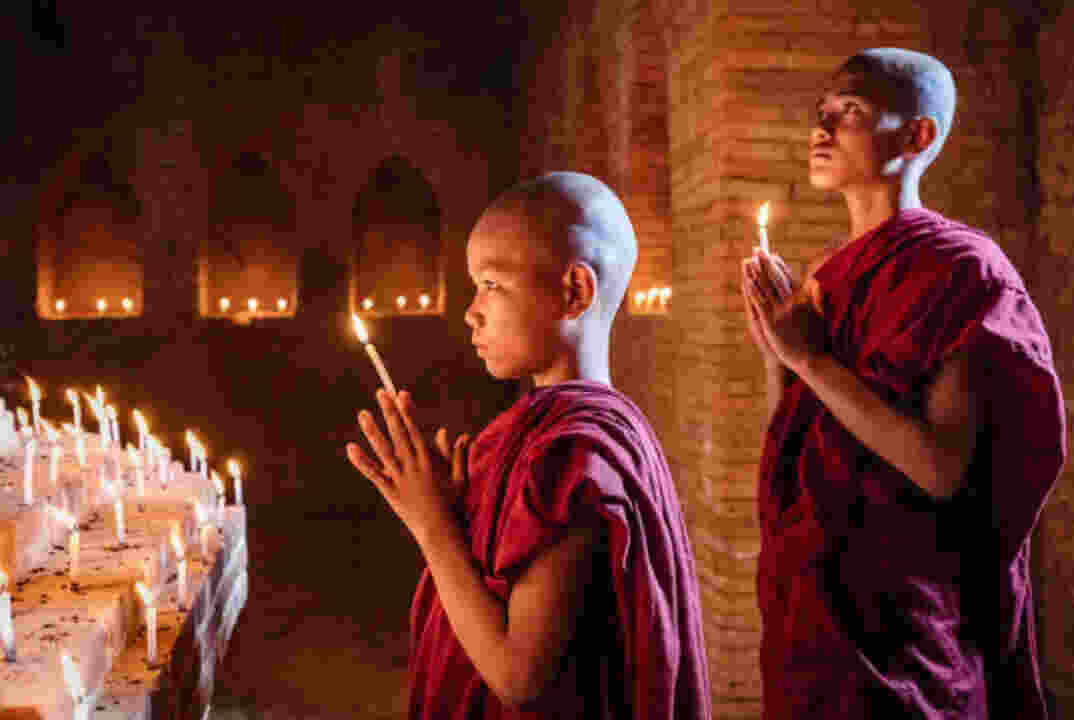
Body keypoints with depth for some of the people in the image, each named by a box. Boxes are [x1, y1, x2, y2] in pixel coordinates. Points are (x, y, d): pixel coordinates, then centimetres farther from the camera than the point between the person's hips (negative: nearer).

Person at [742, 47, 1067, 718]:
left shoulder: (958, 267, -12)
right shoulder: (829, 276, 9)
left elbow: (943, 467, -22)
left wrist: (810, 358, -19)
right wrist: (775, 349, -3)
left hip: (896, 619, -7)